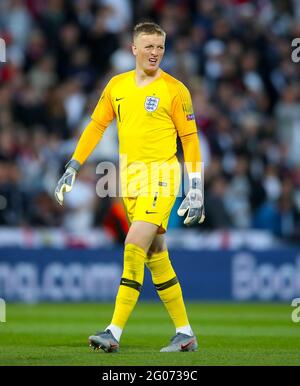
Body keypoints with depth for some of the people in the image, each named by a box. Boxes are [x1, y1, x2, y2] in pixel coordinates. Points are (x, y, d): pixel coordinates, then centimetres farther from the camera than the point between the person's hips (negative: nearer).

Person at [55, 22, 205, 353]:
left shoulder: (174, 90, -4)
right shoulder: (117, 86, 10)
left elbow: (190, 139, -2)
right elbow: (96, 126, 16)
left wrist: (196, 189, -5)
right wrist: (72, 169, 12)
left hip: (160, 180, -6)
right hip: (130, 180, 6)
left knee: (134, 248, -17)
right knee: (156, 257, 9)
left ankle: (114, 333, -19)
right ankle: (185, 334, 17)